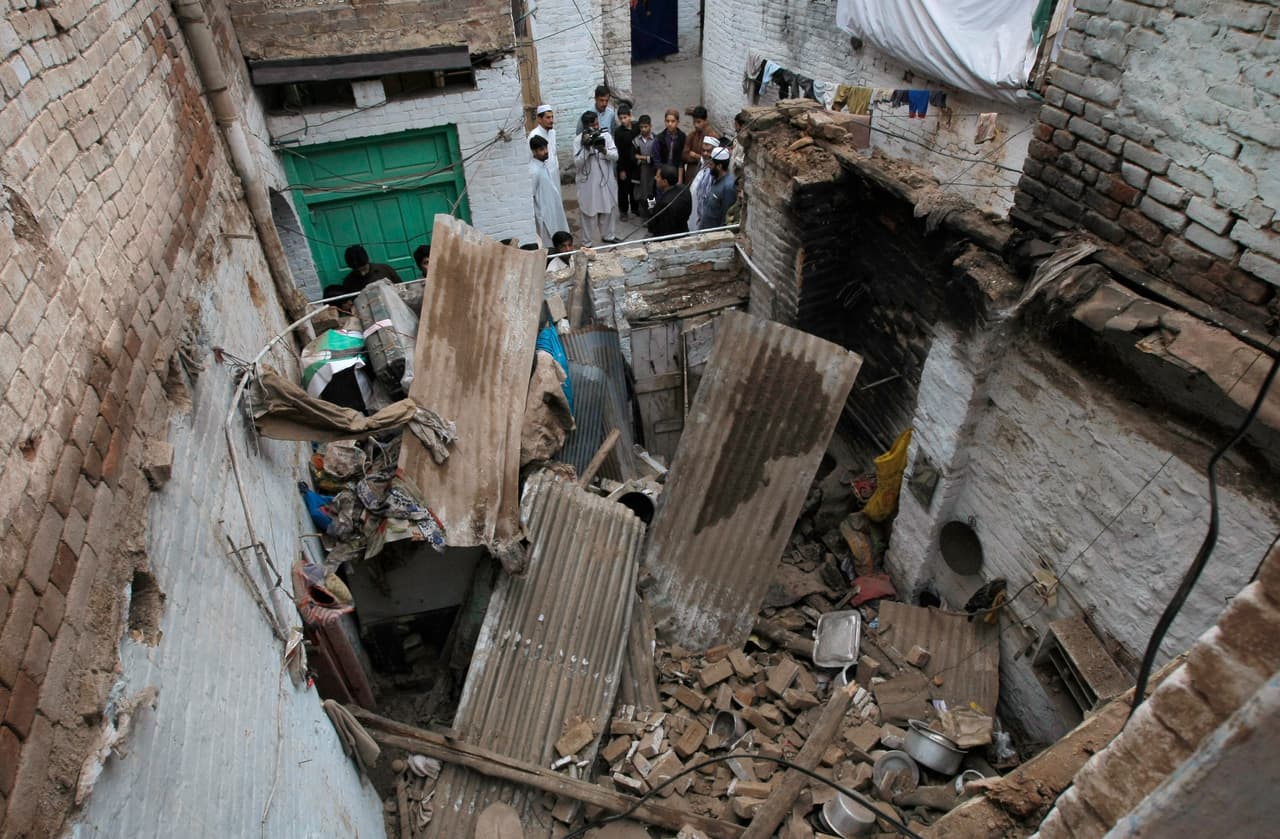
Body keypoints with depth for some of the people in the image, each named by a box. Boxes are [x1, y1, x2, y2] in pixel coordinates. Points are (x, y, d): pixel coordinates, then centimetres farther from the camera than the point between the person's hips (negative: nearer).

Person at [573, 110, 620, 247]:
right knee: (589, 213, 5)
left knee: (608, 209, 18)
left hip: (606, 180, 4)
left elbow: (615, 156, -8)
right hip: (588, 182, -3)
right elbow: (577, 163, -16)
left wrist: (604, 150, -27)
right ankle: (587, 243, 18)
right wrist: (585, 147, -28)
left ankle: (607, 235, 40)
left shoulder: (606, 135, -4)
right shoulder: (578, 139, -11)